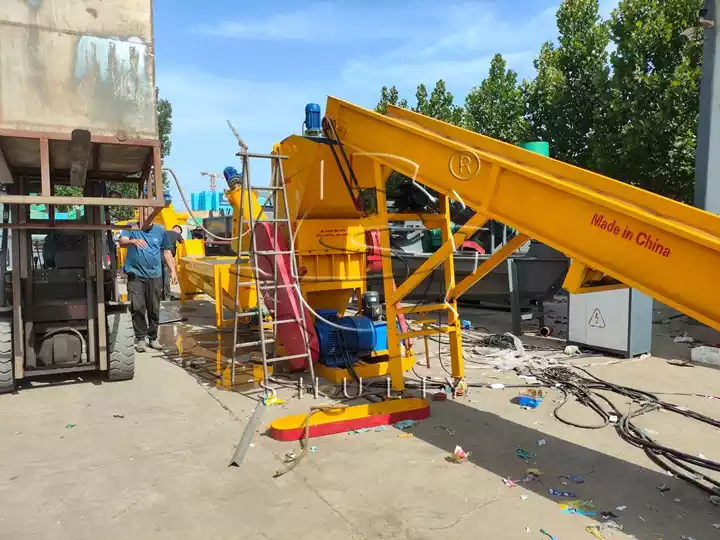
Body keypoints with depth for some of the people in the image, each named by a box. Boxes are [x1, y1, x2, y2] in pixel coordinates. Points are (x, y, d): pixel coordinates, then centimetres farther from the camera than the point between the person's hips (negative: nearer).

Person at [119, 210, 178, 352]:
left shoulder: (160, 231, 6)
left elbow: (166, 252, 11)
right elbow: (122, 242, -16)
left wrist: (173, 271, 5)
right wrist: (133, 241, -38)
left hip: (155, 276, 2)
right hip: (136, 275, -2)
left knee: (154, 309, 8)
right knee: (138, 308, -3)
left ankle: (153, 338, 19)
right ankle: (140, 338, 9)